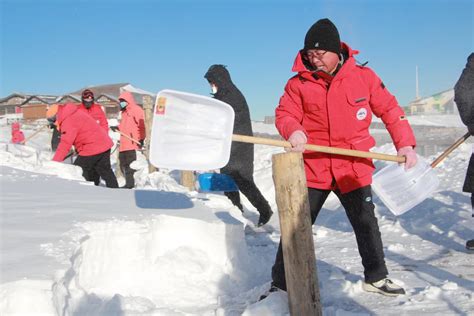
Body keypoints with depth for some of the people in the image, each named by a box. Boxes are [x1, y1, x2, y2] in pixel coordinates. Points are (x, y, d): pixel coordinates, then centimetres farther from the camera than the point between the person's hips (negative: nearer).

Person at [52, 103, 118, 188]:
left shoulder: (69, 122, -17)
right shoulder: (73, 114, 15)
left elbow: (65, 144, -25)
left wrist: (55, 162, -26)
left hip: (92, 149, -10)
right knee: (106, 172, 18)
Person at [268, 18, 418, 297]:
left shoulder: (363, 76, -2)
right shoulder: (299, 82, -3)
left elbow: (389, 109, 4)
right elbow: (284, 114, -2)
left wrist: (405, 143, -3)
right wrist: (294, 130, -25)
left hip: (353, 168, 1)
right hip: (312, 167, 0)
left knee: (366, 222, 12)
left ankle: (376, 277, 32)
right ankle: (281, 282, 17)